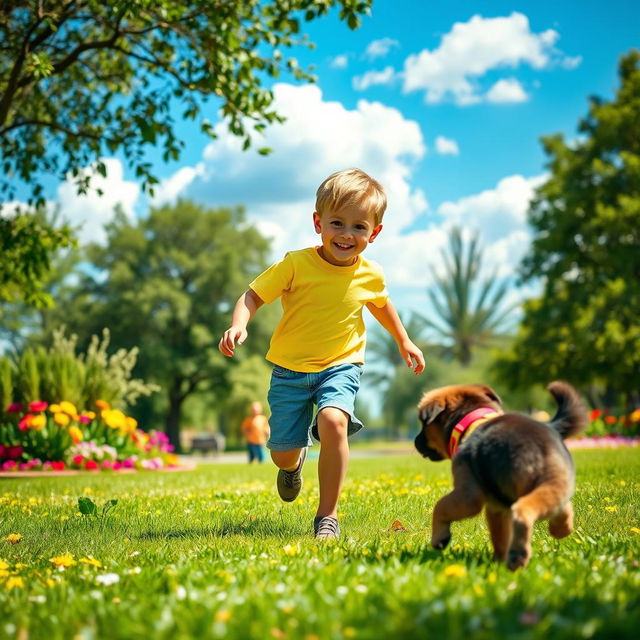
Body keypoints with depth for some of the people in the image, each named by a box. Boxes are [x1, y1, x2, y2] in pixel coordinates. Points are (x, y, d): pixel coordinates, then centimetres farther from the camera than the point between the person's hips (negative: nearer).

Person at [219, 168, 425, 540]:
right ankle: (295, 461, 44)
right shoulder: (296, 265, -16)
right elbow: (253, 296, -12)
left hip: (341, 367, 0)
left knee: (333, 420, -30)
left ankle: (328, 516, -16)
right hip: (290, 370, 0)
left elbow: (381, 304, 18)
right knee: (282, 452, 0)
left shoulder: (371, 276, -5)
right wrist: (239, 326, -32)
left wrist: (404, 342, 29)